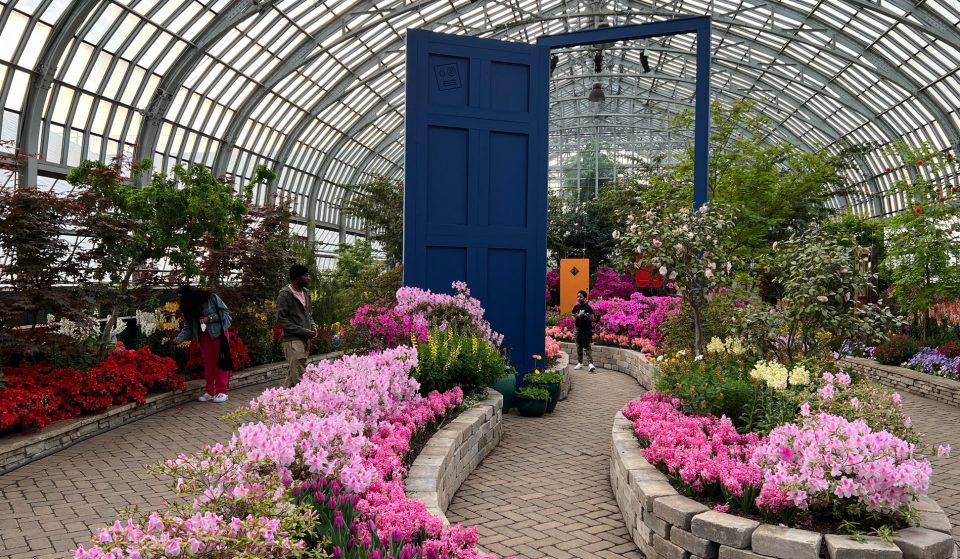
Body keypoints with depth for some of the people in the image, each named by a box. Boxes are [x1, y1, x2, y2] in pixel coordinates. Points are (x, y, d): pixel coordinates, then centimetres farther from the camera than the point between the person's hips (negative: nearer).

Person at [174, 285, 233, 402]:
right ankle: (210, 391, 14)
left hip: (219, 333, -5)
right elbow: (188, 327, -2)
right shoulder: (189, 308, -3)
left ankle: (221, 391, 1)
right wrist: (180, 338, -17)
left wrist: (210, 318, -23)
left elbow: (225, 312, -14)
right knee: (208, 363, 7)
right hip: (204, 336, 5)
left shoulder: (212, 298, -19)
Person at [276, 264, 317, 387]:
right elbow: (281, 320, -12)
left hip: (305, 340, 8)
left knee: (292, 377, 12)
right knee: (297, 377, -11)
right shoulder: (285, 294, -10)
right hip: (293, 340, -8)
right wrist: (303, 331, -16)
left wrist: (313, 326, 5)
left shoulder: (306, 293, 13)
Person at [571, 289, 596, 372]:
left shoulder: (588, 308, -6)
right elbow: (573, 317, 15)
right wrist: (576, 317, -6)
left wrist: (585, 316, -25)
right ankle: (580, 363, 19)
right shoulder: (576, 307, 8)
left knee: (587, 347, -8)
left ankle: (590, 363, -14)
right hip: (579, 329, 5)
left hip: (587, 329, -5)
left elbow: (592, 318, -9)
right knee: (579, 347, 10)